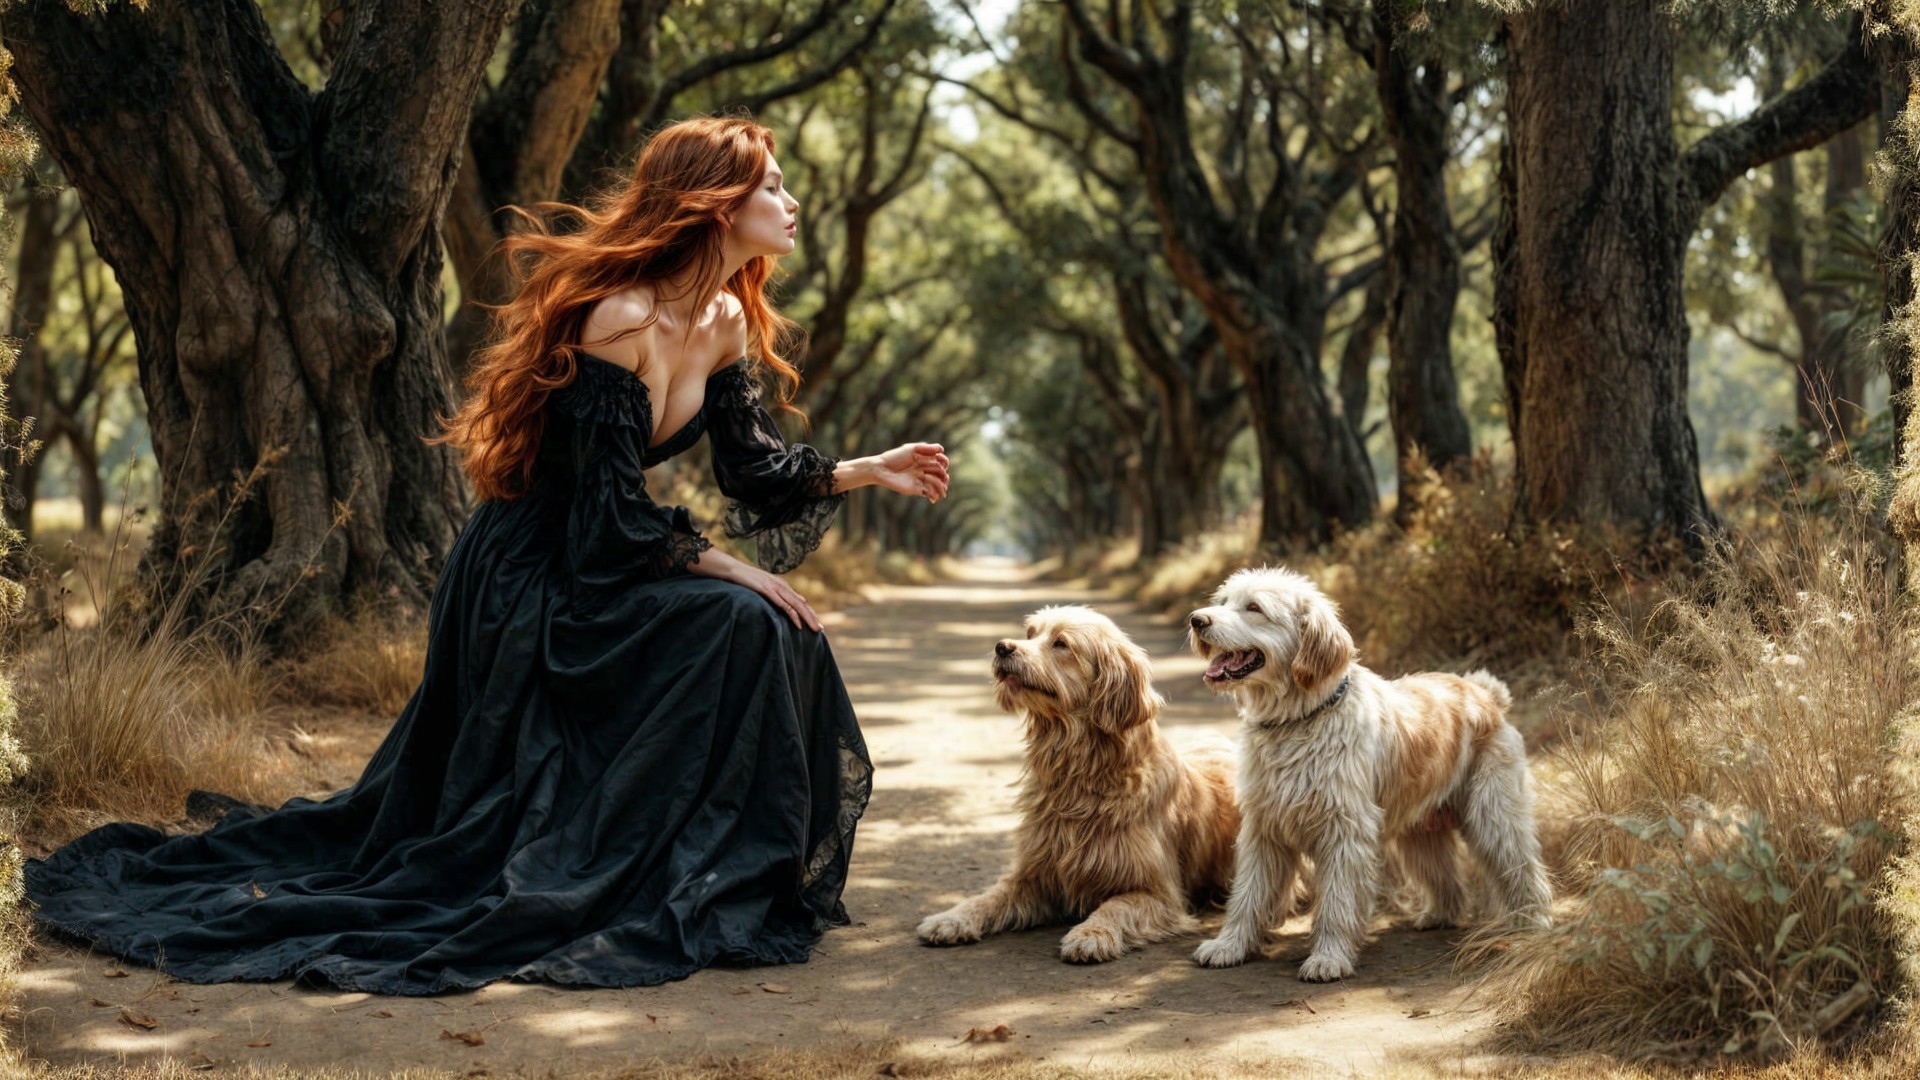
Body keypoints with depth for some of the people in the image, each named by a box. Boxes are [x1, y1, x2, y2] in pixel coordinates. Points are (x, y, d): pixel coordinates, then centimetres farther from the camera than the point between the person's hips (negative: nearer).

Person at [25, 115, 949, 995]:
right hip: (533, 586, -9)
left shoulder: (726, 324, 4)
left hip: (589, 575, 9)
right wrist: (723, 566, -18)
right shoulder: (620, 316, -24)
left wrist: (866, 471, 4)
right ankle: (687, 903, -13)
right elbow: (608, 519, -25)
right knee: (744, 628, -22)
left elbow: (756, 471, 11)